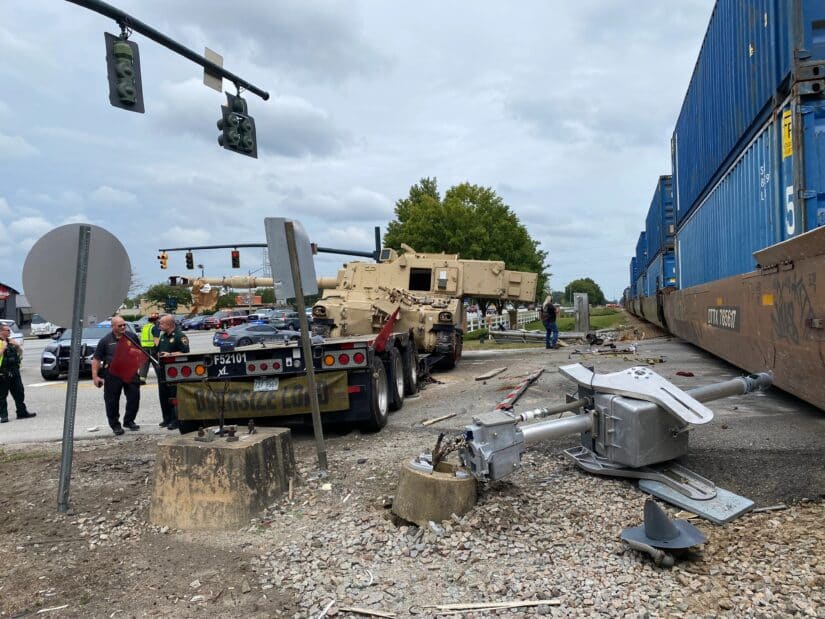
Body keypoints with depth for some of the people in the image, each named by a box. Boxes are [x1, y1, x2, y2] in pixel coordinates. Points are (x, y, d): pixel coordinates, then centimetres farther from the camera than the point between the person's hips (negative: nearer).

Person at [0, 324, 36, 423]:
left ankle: (22, 412, 17)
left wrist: (17, 346, 3)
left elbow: (20, 353, 19)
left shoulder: (11, 341, 15)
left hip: (14, 372, 7)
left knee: (19, 393, 9)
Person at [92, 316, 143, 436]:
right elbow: (96, 359, 0)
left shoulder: (132, 337, 7)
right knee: (112, 401, 4)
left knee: (134, 397, 4)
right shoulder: (105, 340, -1)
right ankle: (115, 425, 18)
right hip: (112, 375, -2)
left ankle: (129, 421, 23)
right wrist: (95, 376, -7)